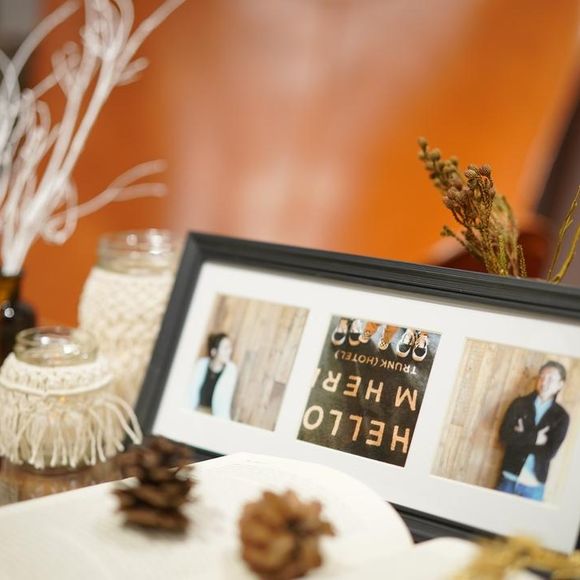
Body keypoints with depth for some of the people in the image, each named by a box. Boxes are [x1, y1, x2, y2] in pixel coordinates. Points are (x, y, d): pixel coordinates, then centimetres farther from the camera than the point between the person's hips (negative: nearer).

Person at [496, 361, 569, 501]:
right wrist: (533, 438, -13)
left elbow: (550, 452, -8)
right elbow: (504, 435, -7)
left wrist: (520, 438, -9)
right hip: (509, 479, 1)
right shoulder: (520, 404, 3)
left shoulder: (561, 416, 2)